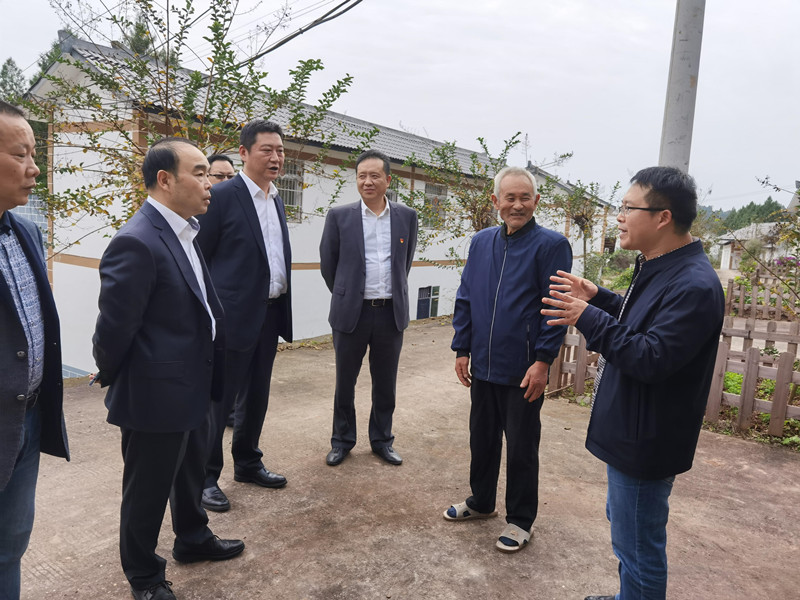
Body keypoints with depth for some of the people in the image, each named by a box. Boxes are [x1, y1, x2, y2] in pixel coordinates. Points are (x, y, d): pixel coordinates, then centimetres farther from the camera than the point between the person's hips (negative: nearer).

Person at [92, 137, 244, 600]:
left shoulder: (185, 232, 5)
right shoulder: (137, 243, -24)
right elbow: (114, 327, -20)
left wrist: (208, 378, 13)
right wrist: (112, 377, -3)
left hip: (193, 388, 9)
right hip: (156, 395, -8)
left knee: (191, 474, 27)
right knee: (148, 489, 13)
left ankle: (193, 539, 50)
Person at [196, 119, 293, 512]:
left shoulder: (277, 199, 12)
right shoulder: (222, 196, -10)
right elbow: (198, 259, -9)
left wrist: (282, 311, 14)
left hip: (269, 313, 7)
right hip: (235, 315, -7)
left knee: (257, 395, 18)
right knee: (219, 399, 4)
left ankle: (248, 464, 34)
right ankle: (206, 477, 20)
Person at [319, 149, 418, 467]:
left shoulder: (407, 217, 3)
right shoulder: (339, 216, -3)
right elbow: (328, 264, 5)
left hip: (391, 312, 2)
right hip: (351, 312, -1)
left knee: (385, 383, 12)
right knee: (345, 381, 11)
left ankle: (381, 439, 31)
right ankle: (342, 440, 29)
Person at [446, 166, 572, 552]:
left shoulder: (551, 245, -9)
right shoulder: (481, 242, 7)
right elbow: (465, 299, 10)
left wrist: (543, 361, -16)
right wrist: (462, 349, 6)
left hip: (523, 371, -5)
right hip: (483, 365, 5)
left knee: (521, 448, 9)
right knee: (482, 438, 19)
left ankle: (520, 520, 27)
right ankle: (481, 501, 40)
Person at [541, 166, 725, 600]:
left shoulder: (694, 285, -25)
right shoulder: (658, 268, 8)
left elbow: (651, 358, -28)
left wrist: (590, 318, -27)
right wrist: (599, 298, 7)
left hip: (646, 443, -11)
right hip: (630, 430, 11)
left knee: (638, 546, 6)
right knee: (625, 523, 27)